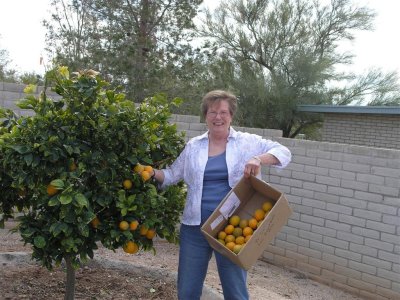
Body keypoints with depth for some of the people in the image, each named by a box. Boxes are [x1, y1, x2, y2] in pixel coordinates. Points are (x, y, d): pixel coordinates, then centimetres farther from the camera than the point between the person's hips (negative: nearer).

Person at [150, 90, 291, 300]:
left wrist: (258, 159, -24)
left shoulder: (248, 142, 0)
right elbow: (172, 174, 14)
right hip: (195, 226, 3)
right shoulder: (193, 146, 8)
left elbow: (283, 152, -6)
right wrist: (153, 173, -6)